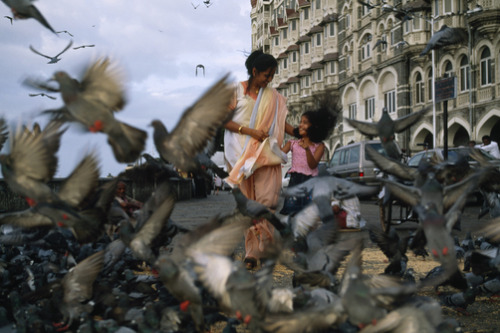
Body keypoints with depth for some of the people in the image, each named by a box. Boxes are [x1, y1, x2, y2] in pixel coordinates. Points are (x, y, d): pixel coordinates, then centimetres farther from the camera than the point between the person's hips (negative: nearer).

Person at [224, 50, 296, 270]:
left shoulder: (273, 96, 15)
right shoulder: (236, 91, 4)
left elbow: (282, 123, 17)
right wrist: (250, 131, -12)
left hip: (265, 153, 2)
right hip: (241, 153, -2)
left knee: (267, 200, -11)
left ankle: (255, 251, -10)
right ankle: (252, 250, 3)